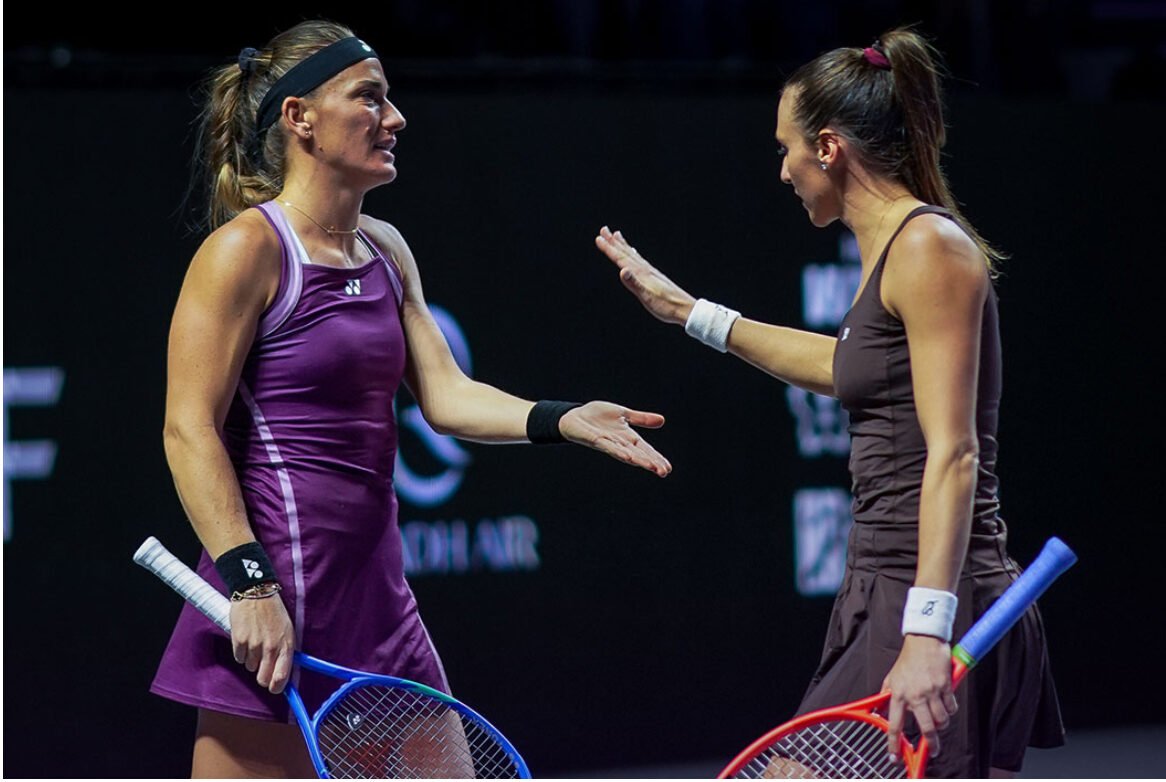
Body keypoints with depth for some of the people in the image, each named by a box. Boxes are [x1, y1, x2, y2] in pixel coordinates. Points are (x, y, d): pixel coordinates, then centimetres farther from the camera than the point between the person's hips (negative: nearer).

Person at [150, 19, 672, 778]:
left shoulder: (385, 250, 15)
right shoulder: (248, 248, -10)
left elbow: (444, 392, 10)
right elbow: (189, 431, -14)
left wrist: (561, 421, -8)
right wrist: (250, 584, -22)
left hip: (374, 588, 9)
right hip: (274, 607, -9)